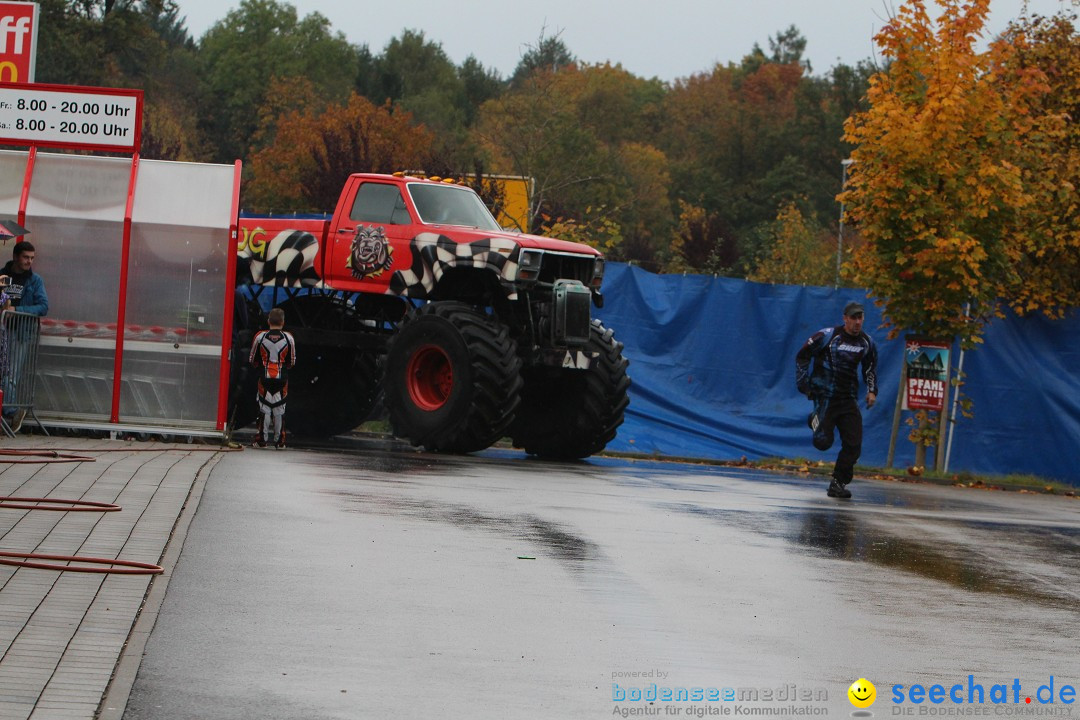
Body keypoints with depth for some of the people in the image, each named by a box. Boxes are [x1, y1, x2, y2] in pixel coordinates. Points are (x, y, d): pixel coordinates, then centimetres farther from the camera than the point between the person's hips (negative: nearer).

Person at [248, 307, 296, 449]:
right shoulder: (288, 338, -5)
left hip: (265, 378, -1)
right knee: (279, 409, 9)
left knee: (264, 407, 6)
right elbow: (292, 362, 4)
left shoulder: (260, 336, -6)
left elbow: (252, 360, 3)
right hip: (282, 378, 1)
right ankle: (280, 441, 11)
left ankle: (261, 440, 5)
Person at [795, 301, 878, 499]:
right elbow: (802, 356, -1)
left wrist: (872, 390, 9)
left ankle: (839, 483, 7)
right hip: (826, 395, -4)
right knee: (823, 441, -11)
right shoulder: (828, 336, -9)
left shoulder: (867, 342, 6)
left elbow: (870, 367, 23)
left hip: (849, 399, 4)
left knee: (853, 445, -7)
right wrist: (803, 384, -4)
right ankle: (815, 421, 24)